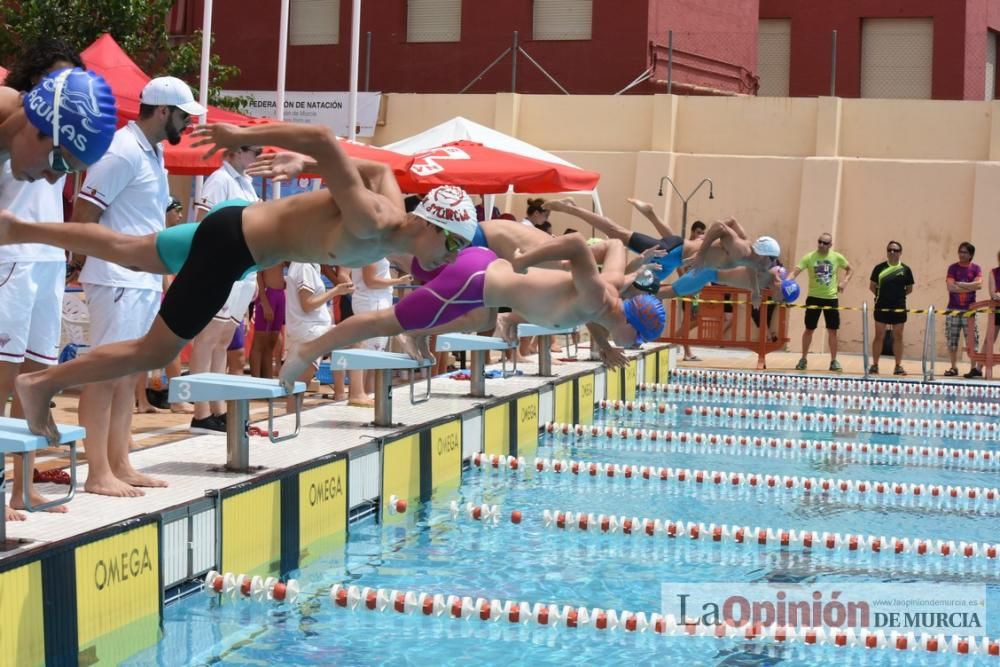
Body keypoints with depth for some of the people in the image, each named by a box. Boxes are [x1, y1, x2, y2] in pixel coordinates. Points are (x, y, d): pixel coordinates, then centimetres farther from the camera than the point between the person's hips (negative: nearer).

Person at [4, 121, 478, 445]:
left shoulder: (394, 209, -6)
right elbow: (323, 138, -39)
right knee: (156, 351, -3)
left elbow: (381, 168, 16)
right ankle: (43, 383, 6)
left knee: (128, 250, 25)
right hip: (233, 242, -9)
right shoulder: (366, 222, -33)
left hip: (244, 227, 9)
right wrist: (242, 137, -31)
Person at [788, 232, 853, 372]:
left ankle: (834, 361, 13)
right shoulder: (809, 257, -9)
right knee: (809, 329, 5)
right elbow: (795, 272, -19)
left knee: (832, 330, 3)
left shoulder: (837, 257, -2)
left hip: (831, 298, 1)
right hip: (814, 297, -1)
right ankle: (803, 359, 17)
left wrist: (845, 281, -4)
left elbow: (850, 269, 14)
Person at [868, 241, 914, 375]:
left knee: (898, 337, 6)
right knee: (879, 336, 3)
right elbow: (872, 286, 8)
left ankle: (898, 366, 13)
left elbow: (909, 288, 10)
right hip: (881, 307, -1)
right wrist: (881, 295, 1)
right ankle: (874, 365, 8)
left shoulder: (905, 269, 2)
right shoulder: (879, 268, 1)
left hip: (899, 308, 1)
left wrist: (899, 295, 1)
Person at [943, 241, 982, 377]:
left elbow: (978, 284, -11)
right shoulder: (953, 268, 5)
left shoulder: (976, 268, 5)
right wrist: (969, 287, -9)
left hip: (969, 309, -1)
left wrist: (960, 284, -10)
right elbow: (950, 287, -8)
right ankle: (954, 367, 10)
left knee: (972, 340, -3)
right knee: (952, 340, 2)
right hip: (953, 309, 1)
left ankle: (974, 367, 0)